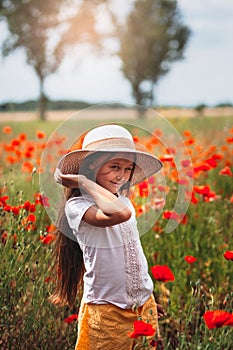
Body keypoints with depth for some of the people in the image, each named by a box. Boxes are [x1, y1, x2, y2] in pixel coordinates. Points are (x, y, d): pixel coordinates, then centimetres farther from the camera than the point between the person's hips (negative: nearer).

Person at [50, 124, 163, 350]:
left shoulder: (124, 201, 8)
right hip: (106, 312, -6)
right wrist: (85, 182, -23)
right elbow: (119, 213, -33)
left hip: (146, 305, 7)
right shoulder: (77, 206, -15)